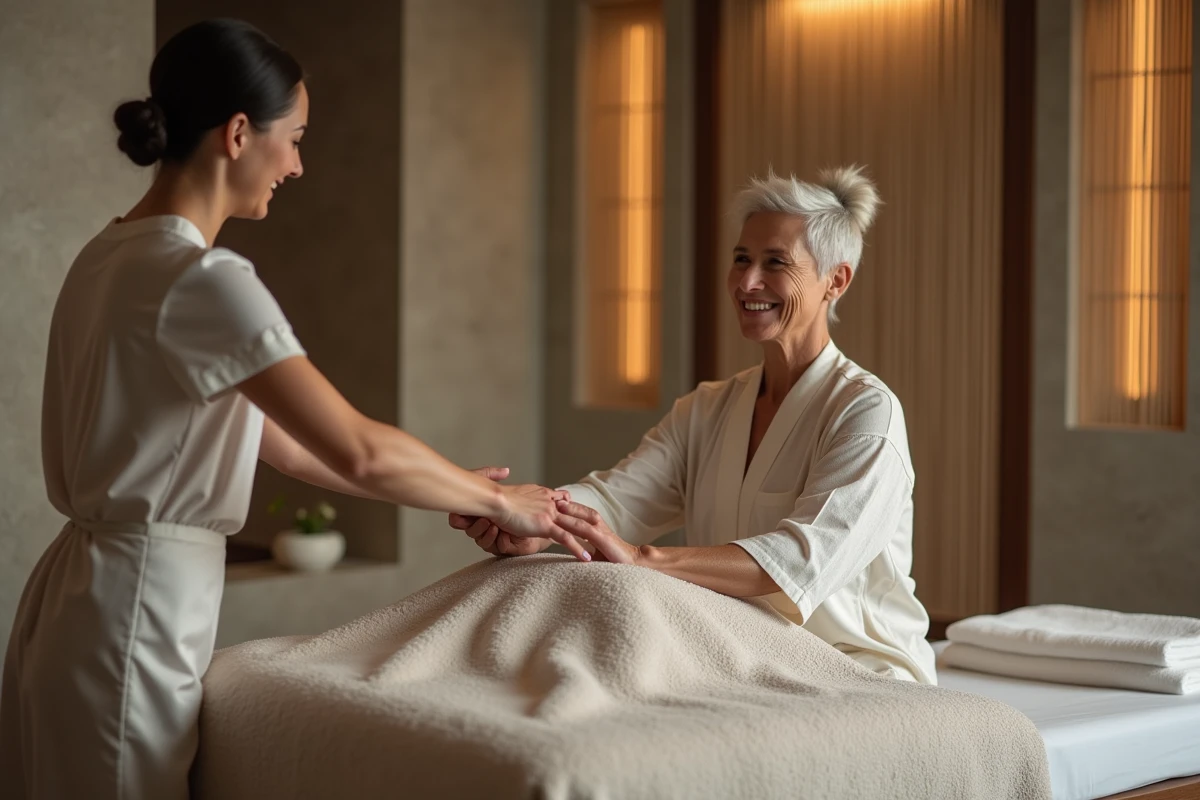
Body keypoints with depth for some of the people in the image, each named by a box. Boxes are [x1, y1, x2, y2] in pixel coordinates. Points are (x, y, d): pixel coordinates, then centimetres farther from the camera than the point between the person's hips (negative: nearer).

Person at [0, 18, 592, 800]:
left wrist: (459, 491, 13)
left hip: (90, 584, 9)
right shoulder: (202, 278, -20)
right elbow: (358, 451, -22)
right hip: (139, 609, -9)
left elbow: (266, 433, 12)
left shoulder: (116, 253, 9)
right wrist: (498, 500, -5)